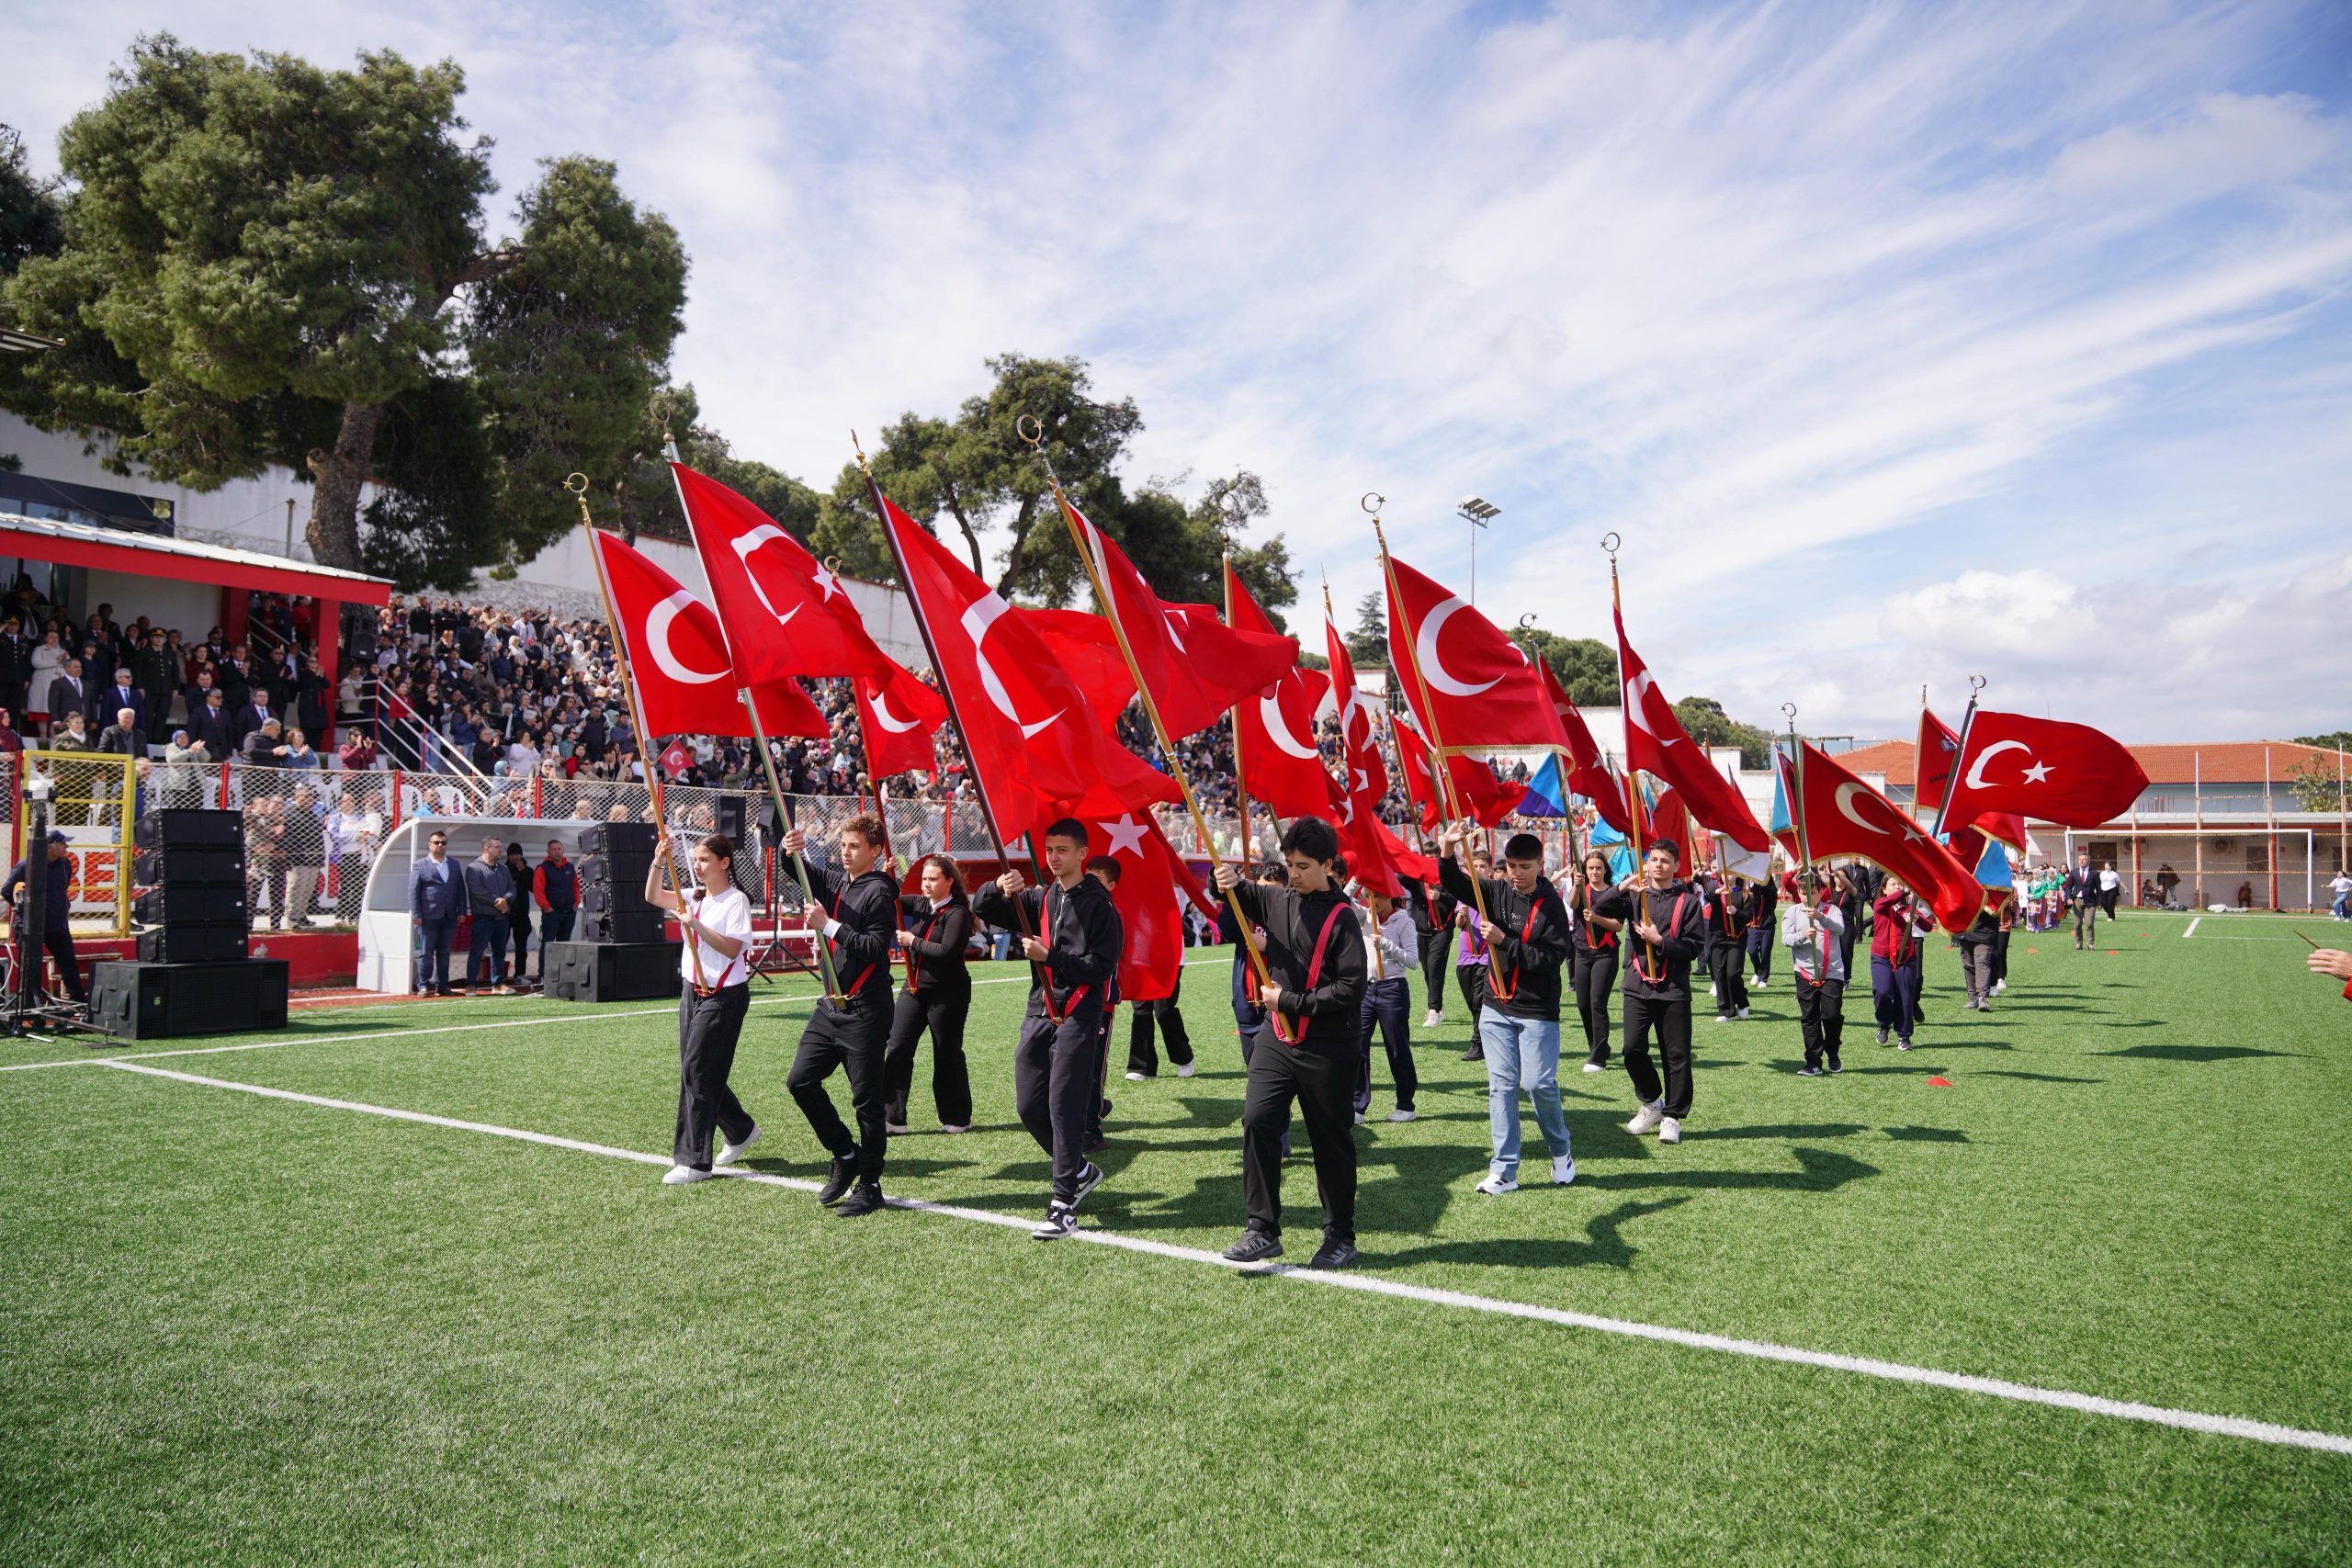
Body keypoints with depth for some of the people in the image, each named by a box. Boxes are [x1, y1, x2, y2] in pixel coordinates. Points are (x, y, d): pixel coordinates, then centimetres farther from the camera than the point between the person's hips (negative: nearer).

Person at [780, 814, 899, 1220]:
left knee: (866, 1099, -1)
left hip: (865, 1011, -8)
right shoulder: (836, 882, 13)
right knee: (800, 1080, 4)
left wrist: (830, 926, -20)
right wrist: (791, 851, -16)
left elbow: (876, 949, -19)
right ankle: (845, 1155, 21)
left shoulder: (879, 892, -11)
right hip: (831, 1005, 8)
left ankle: (869, 1186, 10)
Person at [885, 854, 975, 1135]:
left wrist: (913, 941, -15)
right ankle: (892, 1117, 1)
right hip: (914, 989, 6)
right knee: (898, 1050, -2)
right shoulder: (919, 904, 8)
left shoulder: (957, 913, -12)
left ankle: (957, 1118, 19)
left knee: (947, 1055, 4)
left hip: (947, 993, -6)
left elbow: (946, 951, -23)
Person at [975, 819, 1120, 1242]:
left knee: (1064, 1108, -10)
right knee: (1029, 1107, 8)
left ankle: (1064, 1205, -4)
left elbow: (1101, 966, -11)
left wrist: (1049, 956, -18)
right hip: (1038, 1014, 6)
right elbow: (983, 910, 7)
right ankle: (1081, 1171, 29)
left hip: (1077, 1017, -6)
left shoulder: (1099, 905, -4)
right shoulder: (1038, 899, 14)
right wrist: (999, 889, -15)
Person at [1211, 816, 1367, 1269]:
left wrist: (1290, 1001, -15)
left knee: (1331, 1141, 6)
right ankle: (1263, 1230, 2)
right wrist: (1230, 881, 0)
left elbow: (1351, 989, -16)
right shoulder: (1277, 900, 6)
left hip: (1327, 1045, -5)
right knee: (1256, 1121, -7)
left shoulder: (1341, 917, -11)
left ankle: (1341, 1236, 20)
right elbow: (1239, 897, 25)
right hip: (1277, 1037, 5)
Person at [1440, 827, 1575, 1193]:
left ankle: (1561, 1153, 24)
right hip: (1496, 1008, 4)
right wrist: (1447, 852, -25)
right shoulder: (1496, 892, 3)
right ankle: (1503, 1172, 9)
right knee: (1501, 1086, 4)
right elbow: (1455, 884, -5)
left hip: (1538, 1011, -4)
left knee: (1539, 1084, -4)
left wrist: (1504, 941, -21)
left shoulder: (1551, 904, -10)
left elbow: (1553, 957, -16)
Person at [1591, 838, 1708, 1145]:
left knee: (1676, 1056, 2)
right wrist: (1623, 888, -21)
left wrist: (1660, 941, -15)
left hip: (1673, 990, -1)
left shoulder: (1688, 901, 1)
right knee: (1633, 1049, -5)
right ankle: (1651, 1102, 18)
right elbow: (1599, 909, -7)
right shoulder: (1635, 896, 8)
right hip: (1637, 986, 2)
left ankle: (1672, 1116, 15)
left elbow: (1693, 947, -3)